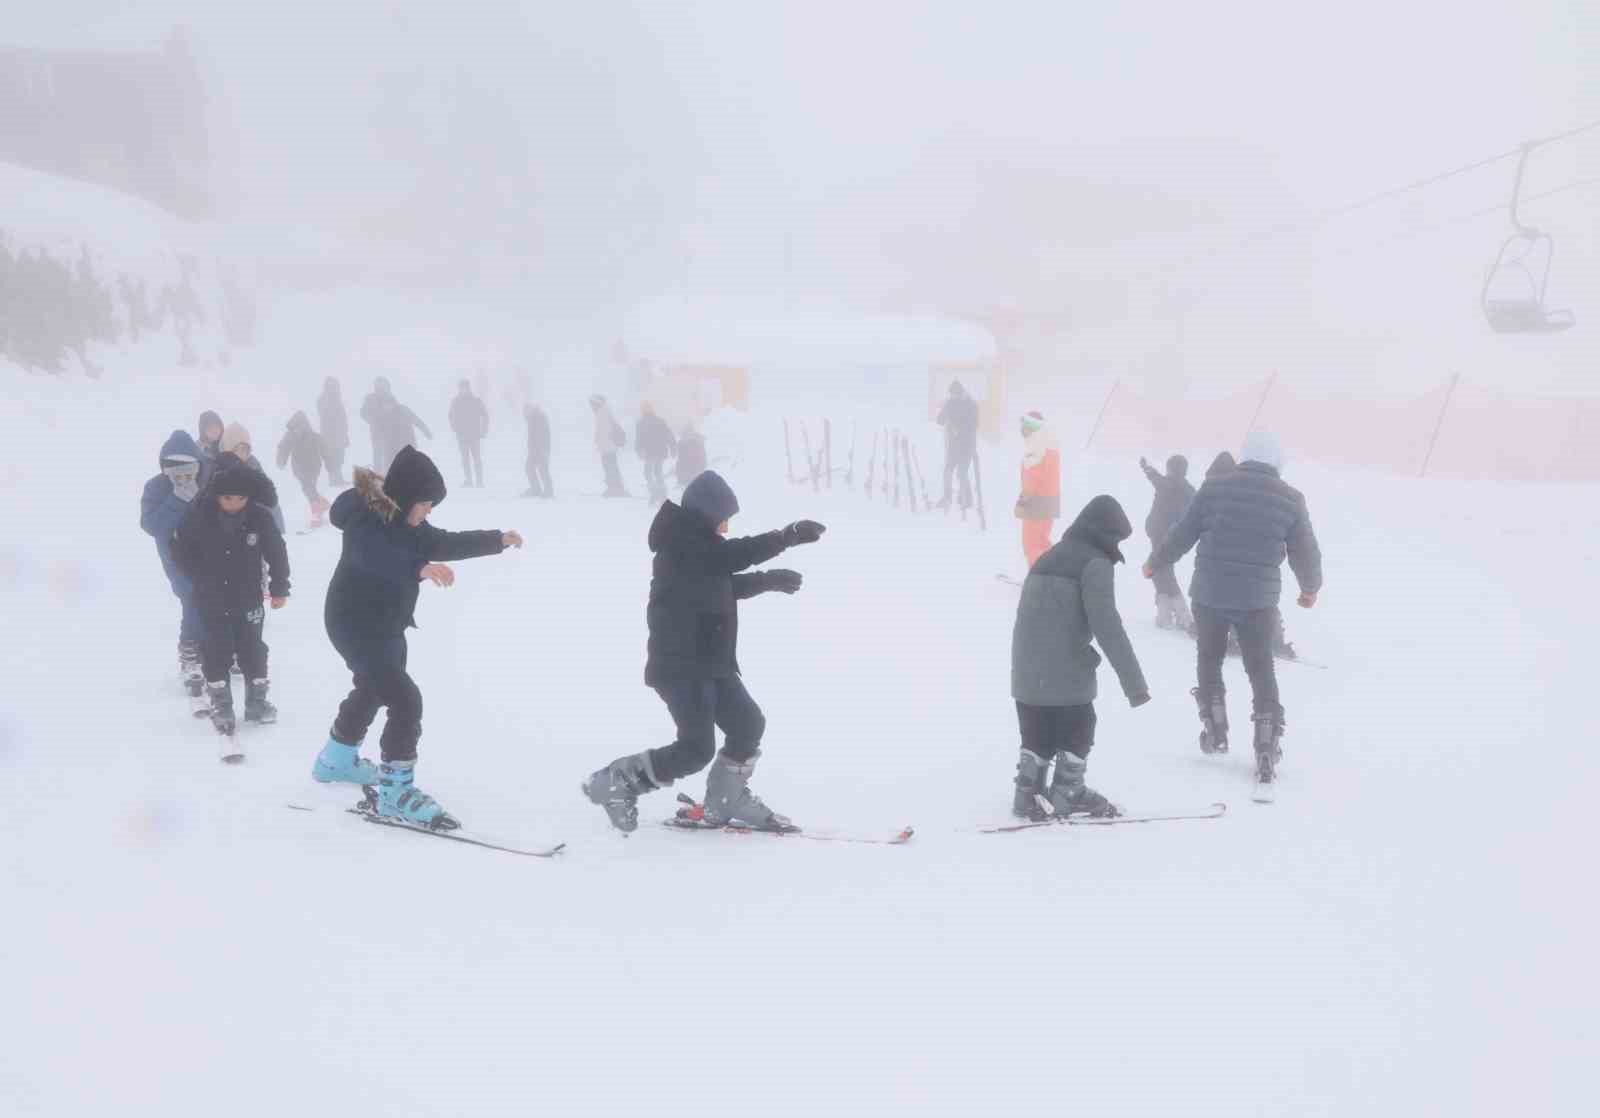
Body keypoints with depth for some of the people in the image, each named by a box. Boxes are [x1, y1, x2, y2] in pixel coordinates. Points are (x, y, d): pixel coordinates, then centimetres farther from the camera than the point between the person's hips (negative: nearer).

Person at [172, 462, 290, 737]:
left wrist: (279, 587, 1)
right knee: (216, 652, 6)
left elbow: (277, 552, -3)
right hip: (212, 601, -1)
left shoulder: (260, 517, -15)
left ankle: (256, 701, 25)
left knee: (252, 650, 11)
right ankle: (220, 705, 19)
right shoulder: (198, 514, -16)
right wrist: (200, 578, -4)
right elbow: (181, 549, -2)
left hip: (248, 600, 1)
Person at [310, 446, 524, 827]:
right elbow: (376, 557, -47)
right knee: (405, 700, -17)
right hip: (354, 624, -11)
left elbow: (443, 543, 15)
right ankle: (395, 792, -8)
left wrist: (497, 540, 14)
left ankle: (336, 761, 53)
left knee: (373, 690, 30)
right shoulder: (365, 520, -26)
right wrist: (420, 568, -64)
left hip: (385, 625, 11)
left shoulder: (403, 522, 2)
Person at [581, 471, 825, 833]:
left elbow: (723, 586, 30)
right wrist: (788, 536, -25)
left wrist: (768, 580, 26)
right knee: (696, 748, -12)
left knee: (748, 723, 13)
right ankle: (616, 782, 1)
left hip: (710, 661, 10)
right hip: (679, 665, -10)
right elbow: (734, 555, -27)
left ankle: (725, 801, 27)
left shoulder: (699, 546, 14)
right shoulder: (684, 544, -16)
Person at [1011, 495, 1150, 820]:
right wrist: (1134, 680, -17)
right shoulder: (1094, 562, -7)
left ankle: (1028, 794, 20)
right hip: (1066, 669, -7)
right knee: (1077, 731, 10)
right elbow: (1107, 626, -16)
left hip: (1027, 668, 7)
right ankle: (1068, 794, 16)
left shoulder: (1049, 557, 19)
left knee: (1037, 734, 17)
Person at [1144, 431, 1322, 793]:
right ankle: (1266, 756, 8)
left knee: (1209, 661, 23)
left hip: (1209, 595, 0)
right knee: (1262, 673, 11)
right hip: (1258, 601, 0)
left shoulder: (1215, 487, -2)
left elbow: (1182, 534, 3)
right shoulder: (1290, 499, 0)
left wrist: (1154, 563, 20)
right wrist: (1311, 588, 27)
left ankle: (1215, 733, 27)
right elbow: (1306, 552, 7)